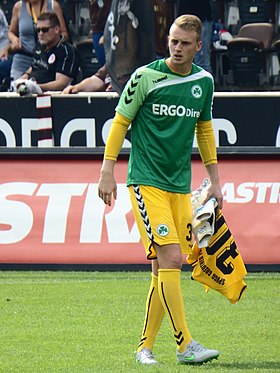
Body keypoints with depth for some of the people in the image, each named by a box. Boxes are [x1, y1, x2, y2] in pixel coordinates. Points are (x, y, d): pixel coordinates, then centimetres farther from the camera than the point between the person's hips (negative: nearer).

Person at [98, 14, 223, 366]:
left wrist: (214, 179, 21)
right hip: (146, 181, -5)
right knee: (170, 259, -16)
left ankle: (145, 346, 13)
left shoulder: (204, 81, 8)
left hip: (181, 186, 5)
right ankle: (185, 345, -17)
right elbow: (120, 121, 0)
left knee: (165, 269, 4)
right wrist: (107, 171, -5)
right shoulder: (146, 77, -8)